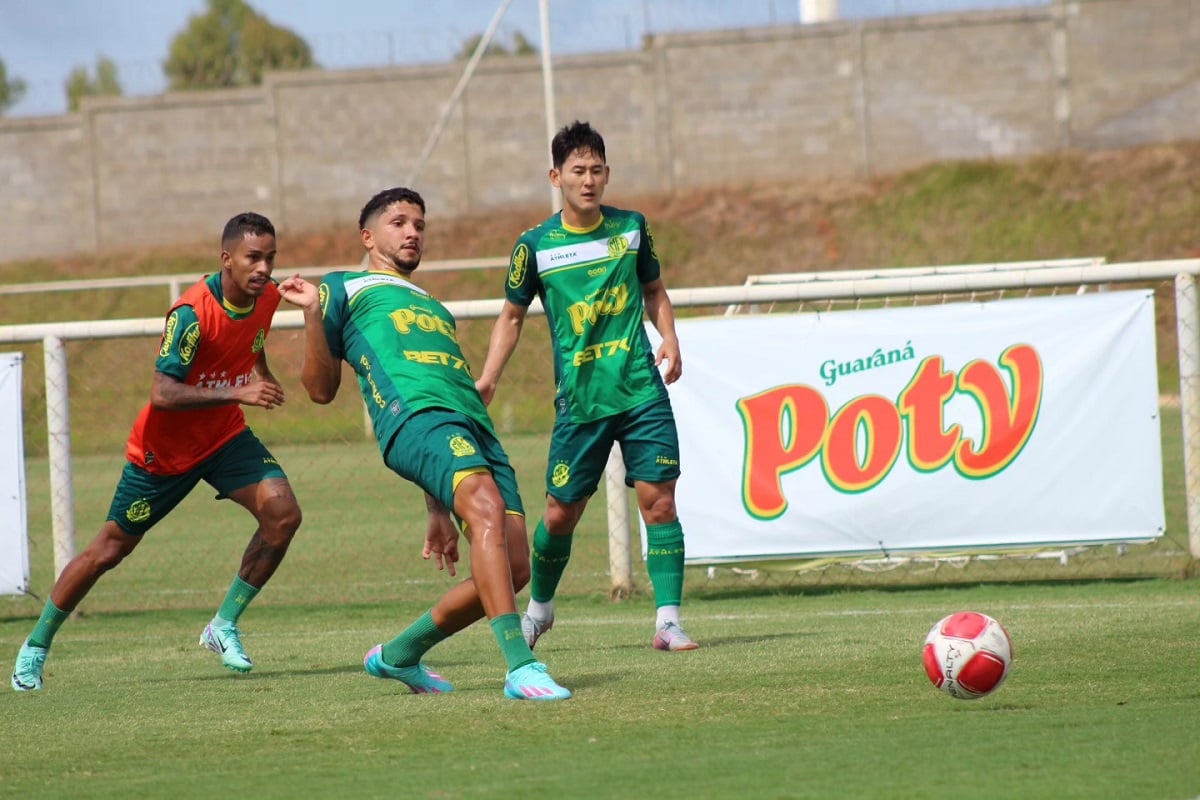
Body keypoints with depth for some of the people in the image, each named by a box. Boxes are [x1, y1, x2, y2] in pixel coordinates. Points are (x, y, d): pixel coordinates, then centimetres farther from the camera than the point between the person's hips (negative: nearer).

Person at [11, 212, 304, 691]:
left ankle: (225, 625, -3)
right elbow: (163, 394, -37)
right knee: (110, 550, 5)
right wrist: (238, 393, -41)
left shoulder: (267, 298, -7)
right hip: (163, 448, -5)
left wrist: (263, 380, 8)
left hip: (224, 435, 5)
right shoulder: (192, 313, -30)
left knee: (282, 513, -18)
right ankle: (36, 647, 23)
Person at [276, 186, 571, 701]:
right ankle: (521, 667, -41)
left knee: (513, 566, -7)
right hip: (413, 411, -7)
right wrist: (314, 313, 0)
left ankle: (398, 655, 14)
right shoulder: (345, 290, 22)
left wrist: (438, 512, 31)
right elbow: (321, 388, 14)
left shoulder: (435, 310, 40)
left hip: (475, 426, 7)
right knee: (487, 509, -32)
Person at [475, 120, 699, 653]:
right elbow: (512, 315, 10)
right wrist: (486, 380, 0)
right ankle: (539, 606, 31)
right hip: (579, 402, -1)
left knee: (658, 501, -9)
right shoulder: (535, 247, -2)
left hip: (642, 390, 1)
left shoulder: (631, 227, 4)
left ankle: (667, 620, -6)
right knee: (560, 514, 6)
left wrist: (669, 339, 2)